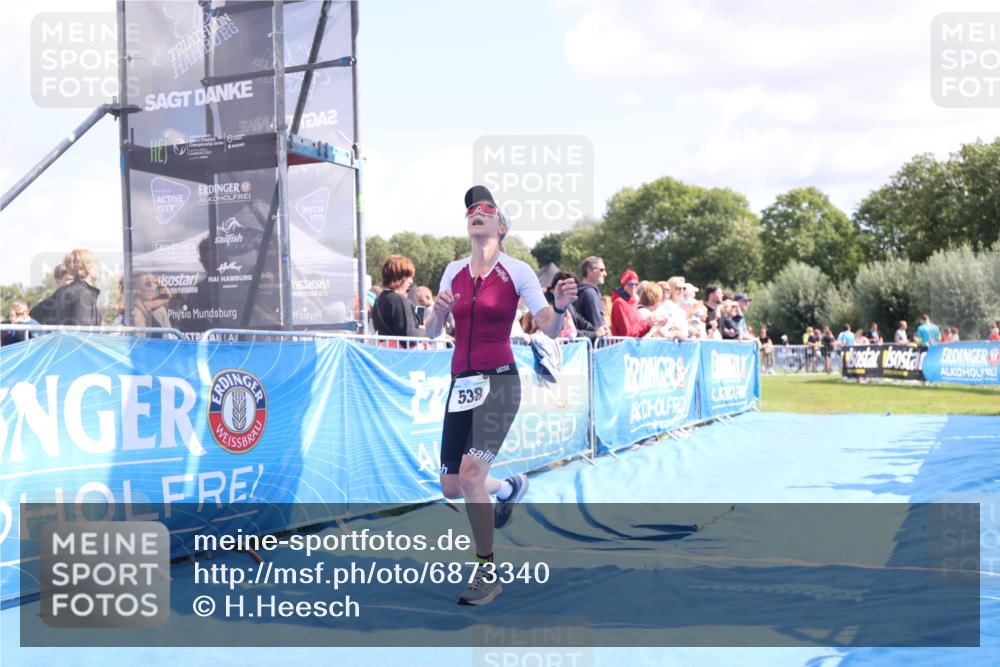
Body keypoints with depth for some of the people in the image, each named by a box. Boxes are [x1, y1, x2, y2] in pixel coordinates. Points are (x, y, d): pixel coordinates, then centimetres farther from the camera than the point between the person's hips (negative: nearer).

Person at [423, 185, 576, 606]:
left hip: (499, 381, -5)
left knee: (471, 471, -23)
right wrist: (438, 310, -9)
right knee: (451, 487, 9)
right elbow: (432, 333, 12)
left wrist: (560, 307, -27)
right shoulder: (454, 271, 10)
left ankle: (488, 572, -5)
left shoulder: (517, 271, -3)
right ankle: (510, 489, 42)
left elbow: (550, 330, -6)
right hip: (461, 382, 6)